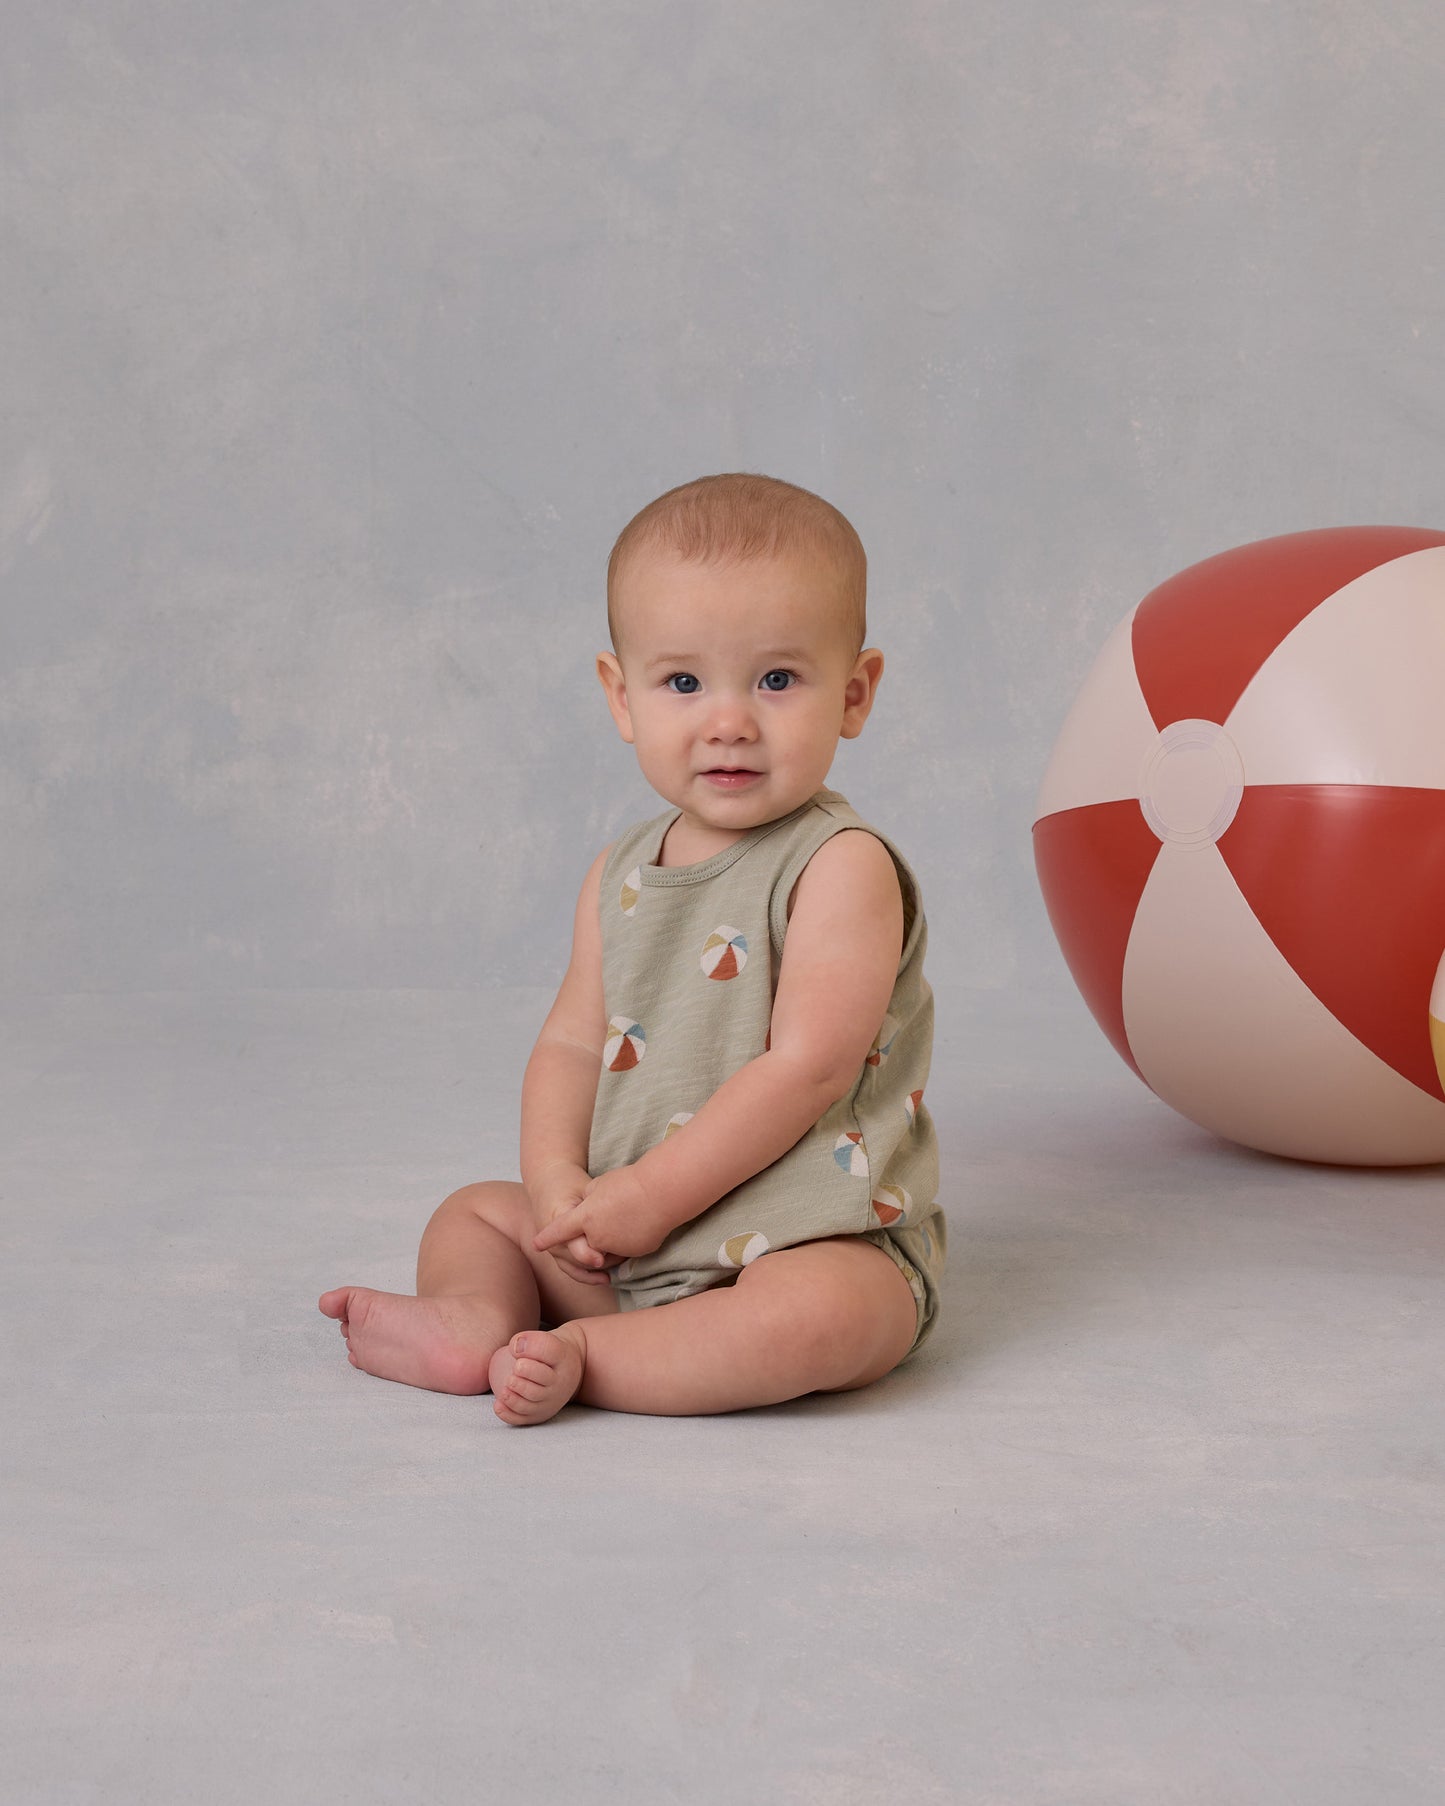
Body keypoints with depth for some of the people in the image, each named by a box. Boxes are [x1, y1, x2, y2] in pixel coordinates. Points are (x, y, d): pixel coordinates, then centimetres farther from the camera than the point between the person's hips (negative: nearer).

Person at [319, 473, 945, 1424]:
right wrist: (558, 1183, -13)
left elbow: (807, 1066, -21)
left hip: (815, 1238, -7)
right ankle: (475, 1316, -17)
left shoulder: (841, 866, -14)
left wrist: (650, 1195, -20)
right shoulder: (621, 876, 8)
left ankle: (580, 1358, -26)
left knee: (820, 1315, -37)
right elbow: (573, 1044, 7)